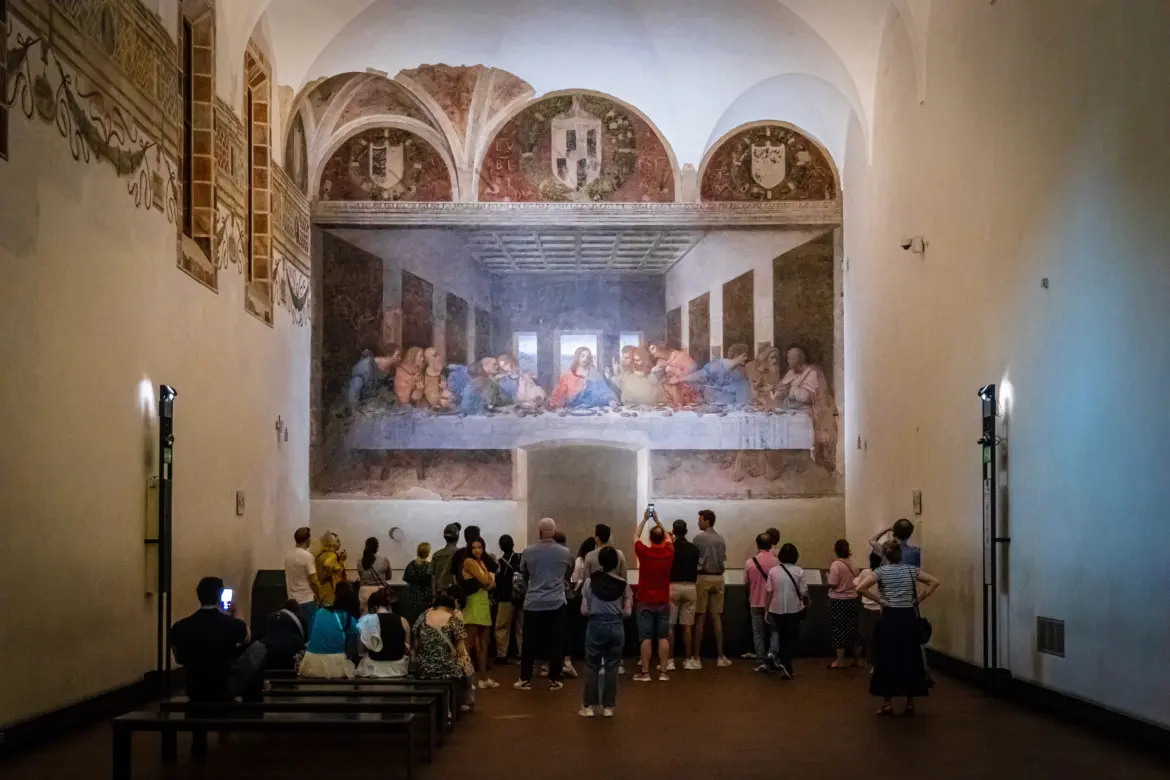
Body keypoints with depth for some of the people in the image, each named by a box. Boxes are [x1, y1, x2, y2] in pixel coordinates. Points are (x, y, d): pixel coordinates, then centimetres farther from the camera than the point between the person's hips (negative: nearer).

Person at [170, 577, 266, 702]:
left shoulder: (179, 627, -9)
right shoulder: (234, 624, -13)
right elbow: (246, 640, 13)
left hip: (195, 693, 3)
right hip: (225, 691, -3)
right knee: (258, 648, 15)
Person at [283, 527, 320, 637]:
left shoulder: (288, 555, 6)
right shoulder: (307, 556, -16)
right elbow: (313, 581, -16)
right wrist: (319, 595, -1)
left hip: (292, 600, 7)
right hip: (306, 600, -7)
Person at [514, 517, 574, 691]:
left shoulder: (528, 552, -3)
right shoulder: (565, 553, -1)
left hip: (533, 603, 0)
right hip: (556, 603, 0)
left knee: (529, 642, 8)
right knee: (555, 643, 6)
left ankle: (525, 680, 11)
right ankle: (554, 680, 8)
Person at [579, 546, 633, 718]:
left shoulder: (590, 582, -6)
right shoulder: (623, 584, -4)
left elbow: (584, 611, -5)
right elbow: (627, 612, -4)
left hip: (595, 626, -1)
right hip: (616, 627, 1)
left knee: (592, 666, 9)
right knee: (612, 667, 8)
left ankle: (589, 706, 9)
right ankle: (608, 707, 10)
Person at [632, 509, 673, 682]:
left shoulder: (643, 552, -12)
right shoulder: (668, 552, -6)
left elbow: (635, 536, 8)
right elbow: (668, 537, 17)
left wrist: (645, 519, 16)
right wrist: (657, 521, 21)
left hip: (646, 602, -2)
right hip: (663, 602, 2)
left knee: (646, 638, -1)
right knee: (662, 638, 4)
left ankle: (645, 673, 1)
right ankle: (663, 672, 3)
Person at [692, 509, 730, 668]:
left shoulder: (699, 538, -9)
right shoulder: (721, 540, 9)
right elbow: (724, 562, 12)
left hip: (703, 577, -5)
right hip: (718, 578, 5)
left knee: (700, 618, -2)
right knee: (716, 617, 9)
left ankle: (696, 658, -1)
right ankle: (720, 656, 9)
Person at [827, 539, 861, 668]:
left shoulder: (836, 565, -16)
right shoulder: (852, 564, 2)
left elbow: (832, 584, -18)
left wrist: (830, 572, -3)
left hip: (838, 601, -6)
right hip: (852, 600, 6)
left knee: (839, 630, 2)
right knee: (852, 629, 14)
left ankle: (840, 661, 5)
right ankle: (857, 658, 22)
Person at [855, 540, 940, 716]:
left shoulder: (881, 571, -4)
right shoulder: (911, 570, 4)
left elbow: (860, 588, -16)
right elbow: (934, 582, 3)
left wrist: (879, 600, -6)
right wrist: (919, 599, 4)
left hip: (889, 618, -2)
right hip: (909, 618, 2)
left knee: (887, 660, 4)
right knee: (910, 660, 8)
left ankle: (887, 704, 4)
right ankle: (910, 704, 10)